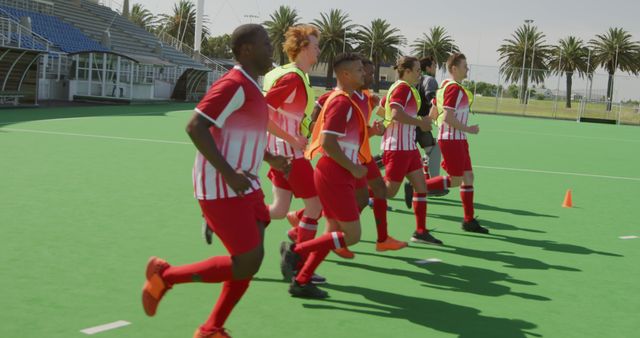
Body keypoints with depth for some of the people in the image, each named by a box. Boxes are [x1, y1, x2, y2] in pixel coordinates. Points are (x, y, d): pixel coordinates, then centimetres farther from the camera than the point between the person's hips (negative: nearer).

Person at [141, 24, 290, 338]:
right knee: (246, 263, -8)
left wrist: (269, 158, 19)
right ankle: (164, 275, 7)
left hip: (244, 187, 10)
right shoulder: (234, 84, -17)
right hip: (222, 190, -10)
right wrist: (228, 173, -27)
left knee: (250, 262, 8)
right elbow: (195, 127, -23)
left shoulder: (251, 87, 14)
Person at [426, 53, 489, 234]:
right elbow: (448, 117, -24)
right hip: (452, 139, -10)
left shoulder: (445, 86, 15)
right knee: (455, 180, -5)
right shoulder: (455, 88, -15)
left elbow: (433, 114, 18)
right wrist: (467, 129, -16)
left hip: (458, 139, 10)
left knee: (468, 176, 10)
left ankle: (469, 220, 13)